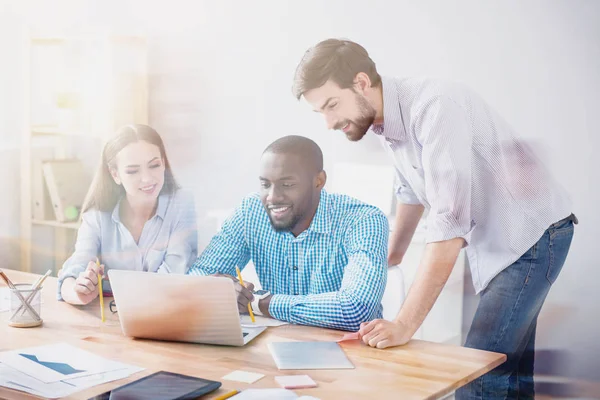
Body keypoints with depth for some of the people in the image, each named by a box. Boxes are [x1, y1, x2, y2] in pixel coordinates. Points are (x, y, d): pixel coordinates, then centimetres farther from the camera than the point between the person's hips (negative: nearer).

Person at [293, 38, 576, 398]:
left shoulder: (435, 107, -28)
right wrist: (393, 253, 31)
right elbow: (412, 189, 19)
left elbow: (449, 225, -33)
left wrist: (404, 325, -34)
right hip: (493, 243, 9)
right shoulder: (386, 119, 0)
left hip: (532, 232, -9)